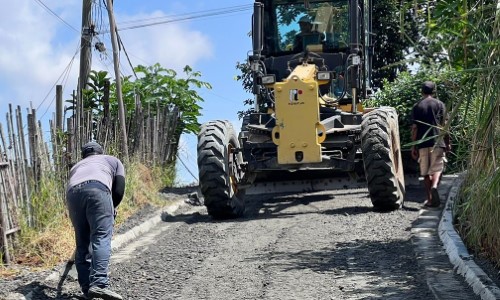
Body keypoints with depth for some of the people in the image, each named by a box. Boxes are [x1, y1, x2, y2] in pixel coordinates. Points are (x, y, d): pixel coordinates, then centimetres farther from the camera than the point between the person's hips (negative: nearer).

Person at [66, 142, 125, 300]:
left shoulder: (76, 167, 44)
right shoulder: (113, 160, 35)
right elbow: (119, 190, 20)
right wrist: (110, 209, 36)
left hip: (72, 193, 4)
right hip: (97, 188, -4)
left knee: (82, 243, 11)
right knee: (102, 237, -11)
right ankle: (99, 284, -28)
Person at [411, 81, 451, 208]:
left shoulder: (416, 107, 6)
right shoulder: (440, 104, 3)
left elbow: (414, 128, 2)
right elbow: (444, 125, 0)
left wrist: (413, 146, 6)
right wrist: (447, 143, 6)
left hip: (422, 143, 1)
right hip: (437, 142, -1)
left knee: (425, 172, 9)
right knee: (437, 168, 2)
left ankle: (429, 199, 8)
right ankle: (434, 186, -28)